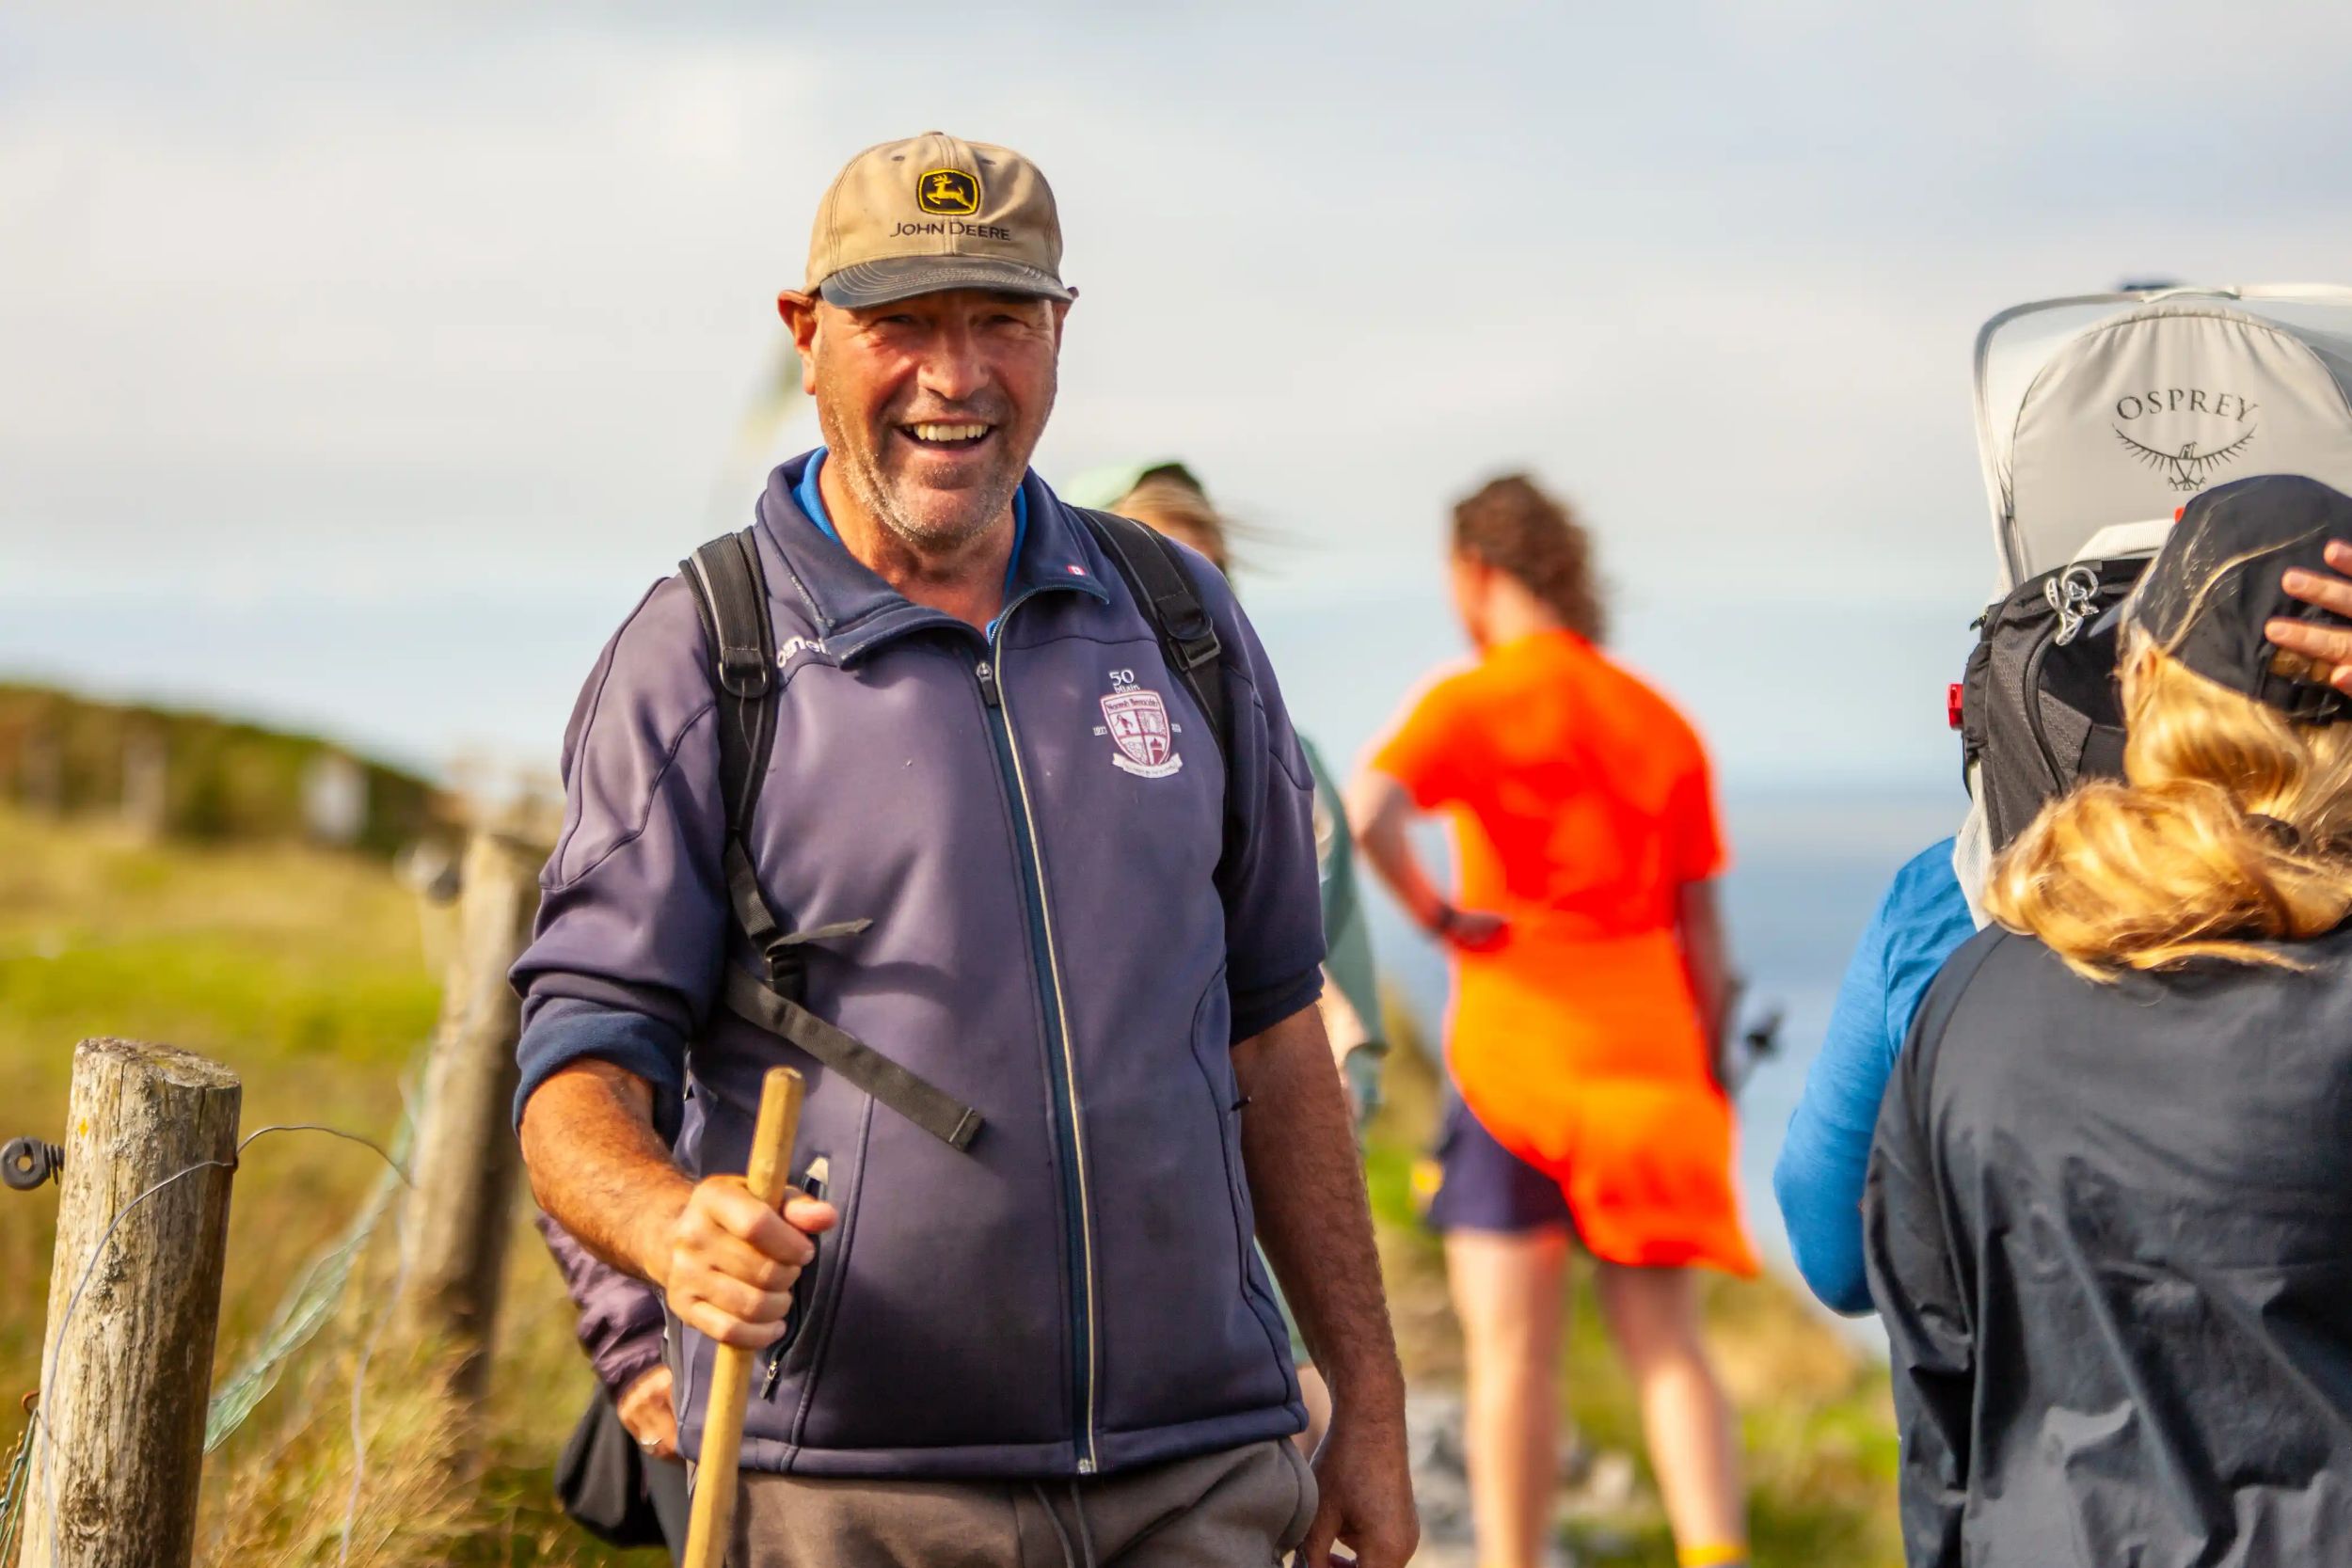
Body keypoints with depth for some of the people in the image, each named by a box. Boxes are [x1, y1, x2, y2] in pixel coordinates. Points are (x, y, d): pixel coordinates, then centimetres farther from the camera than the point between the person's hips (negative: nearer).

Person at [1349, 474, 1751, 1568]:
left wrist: (1434, 913, -9)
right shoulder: (1662, 722, 11)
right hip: (1649, 1050, 4)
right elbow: (1701, 925, 9)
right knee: (1666, 1344, 6)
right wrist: (1710, 1075, 14)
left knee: (1512, 1347, 2)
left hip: (1517, 1042, -4)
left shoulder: (1474, 700, -4)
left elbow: (1368, 807, -24)